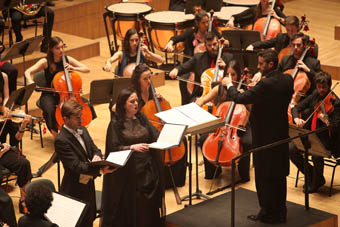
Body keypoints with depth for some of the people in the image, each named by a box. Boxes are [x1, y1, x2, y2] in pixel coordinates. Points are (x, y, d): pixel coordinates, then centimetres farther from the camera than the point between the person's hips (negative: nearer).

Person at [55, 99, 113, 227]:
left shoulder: (82, 130, 4)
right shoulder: (61, 140, -23)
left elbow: (95, 149, 9)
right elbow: (76, 166, -28)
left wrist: (97, 156, -17)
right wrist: (99, 169, -39)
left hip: (88, 185, 8)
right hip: (75, 191, -8)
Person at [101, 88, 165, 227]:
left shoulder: (142, 118, 9)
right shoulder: (116, 124, -5)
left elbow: (156, 137, 1)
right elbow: (113, 148, -11)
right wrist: (132, 147, -25)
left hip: (148, 169, 4)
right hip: (128, 172, -4)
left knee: (149, 206, 5)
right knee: (131, 209, -1)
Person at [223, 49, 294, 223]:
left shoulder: (266, 84, -24)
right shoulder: (287, 80, 1)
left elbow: (241, 98, -22)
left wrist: (229, 85, -3)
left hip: (265, 136, -8)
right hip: (281, 134, 8)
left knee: (264, 176, 3)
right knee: (279, 175, 16)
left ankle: (267, 214, 10)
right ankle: (280, 212, 25)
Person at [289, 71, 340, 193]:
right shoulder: (315, 96, 5)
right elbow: (296, 108, 8)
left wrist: (328, 122, -43)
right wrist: (296, 118, -14)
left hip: (325, 138, -6)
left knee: (316, 155, -33)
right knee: (291, 149, -16)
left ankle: (317, 181, -1)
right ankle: (311, 174, 7)